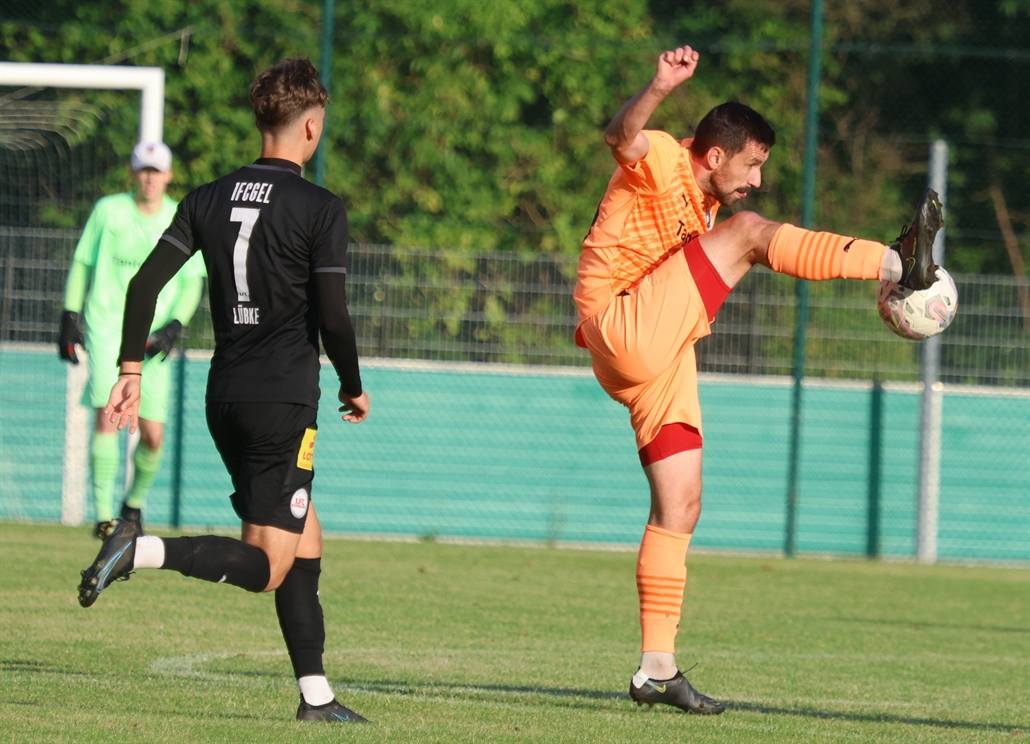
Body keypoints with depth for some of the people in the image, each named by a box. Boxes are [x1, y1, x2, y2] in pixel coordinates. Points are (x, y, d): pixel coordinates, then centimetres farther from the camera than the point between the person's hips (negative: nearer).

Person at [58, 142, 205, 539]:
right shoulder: (108, 211, 1)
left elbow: (192, 283, 6)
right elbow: (82, 263, 10)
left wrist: (173, 327, -8)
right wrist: (70, 318, 5)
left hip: (152, 340, 1)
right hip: (106, 328, -1)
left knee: (152, 434, -2)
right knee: (107, 414, -20)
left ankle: (135, 502, 26)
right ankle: (103, 513, -18)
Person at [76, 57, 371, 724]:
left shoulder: (209, 200, 8)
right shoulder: (321, 210, -9)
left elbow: (146, 282, 1)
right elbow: (333, 318, -12)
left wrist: (131, 370, 6)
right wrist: (355, 390, 5)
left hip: (225, 395, 7)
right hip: (284, 400, -7)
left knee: (306, 542, 17)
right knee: (266, 566, -8)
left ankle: (316, 694, 16)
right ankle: (140, 552, -29)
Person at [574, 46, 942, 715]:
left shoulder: (702, 205, 24)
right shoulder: (660, 163, -6)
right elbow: (622, 137, -31)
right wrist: (661, 88, -47)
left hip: (661, 363, 10)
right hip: (625, 330, -10)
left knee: (680, 508, 5)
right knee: (747, 232, -19)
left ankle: (658, 670, 6)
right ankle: (898, 264, -26)